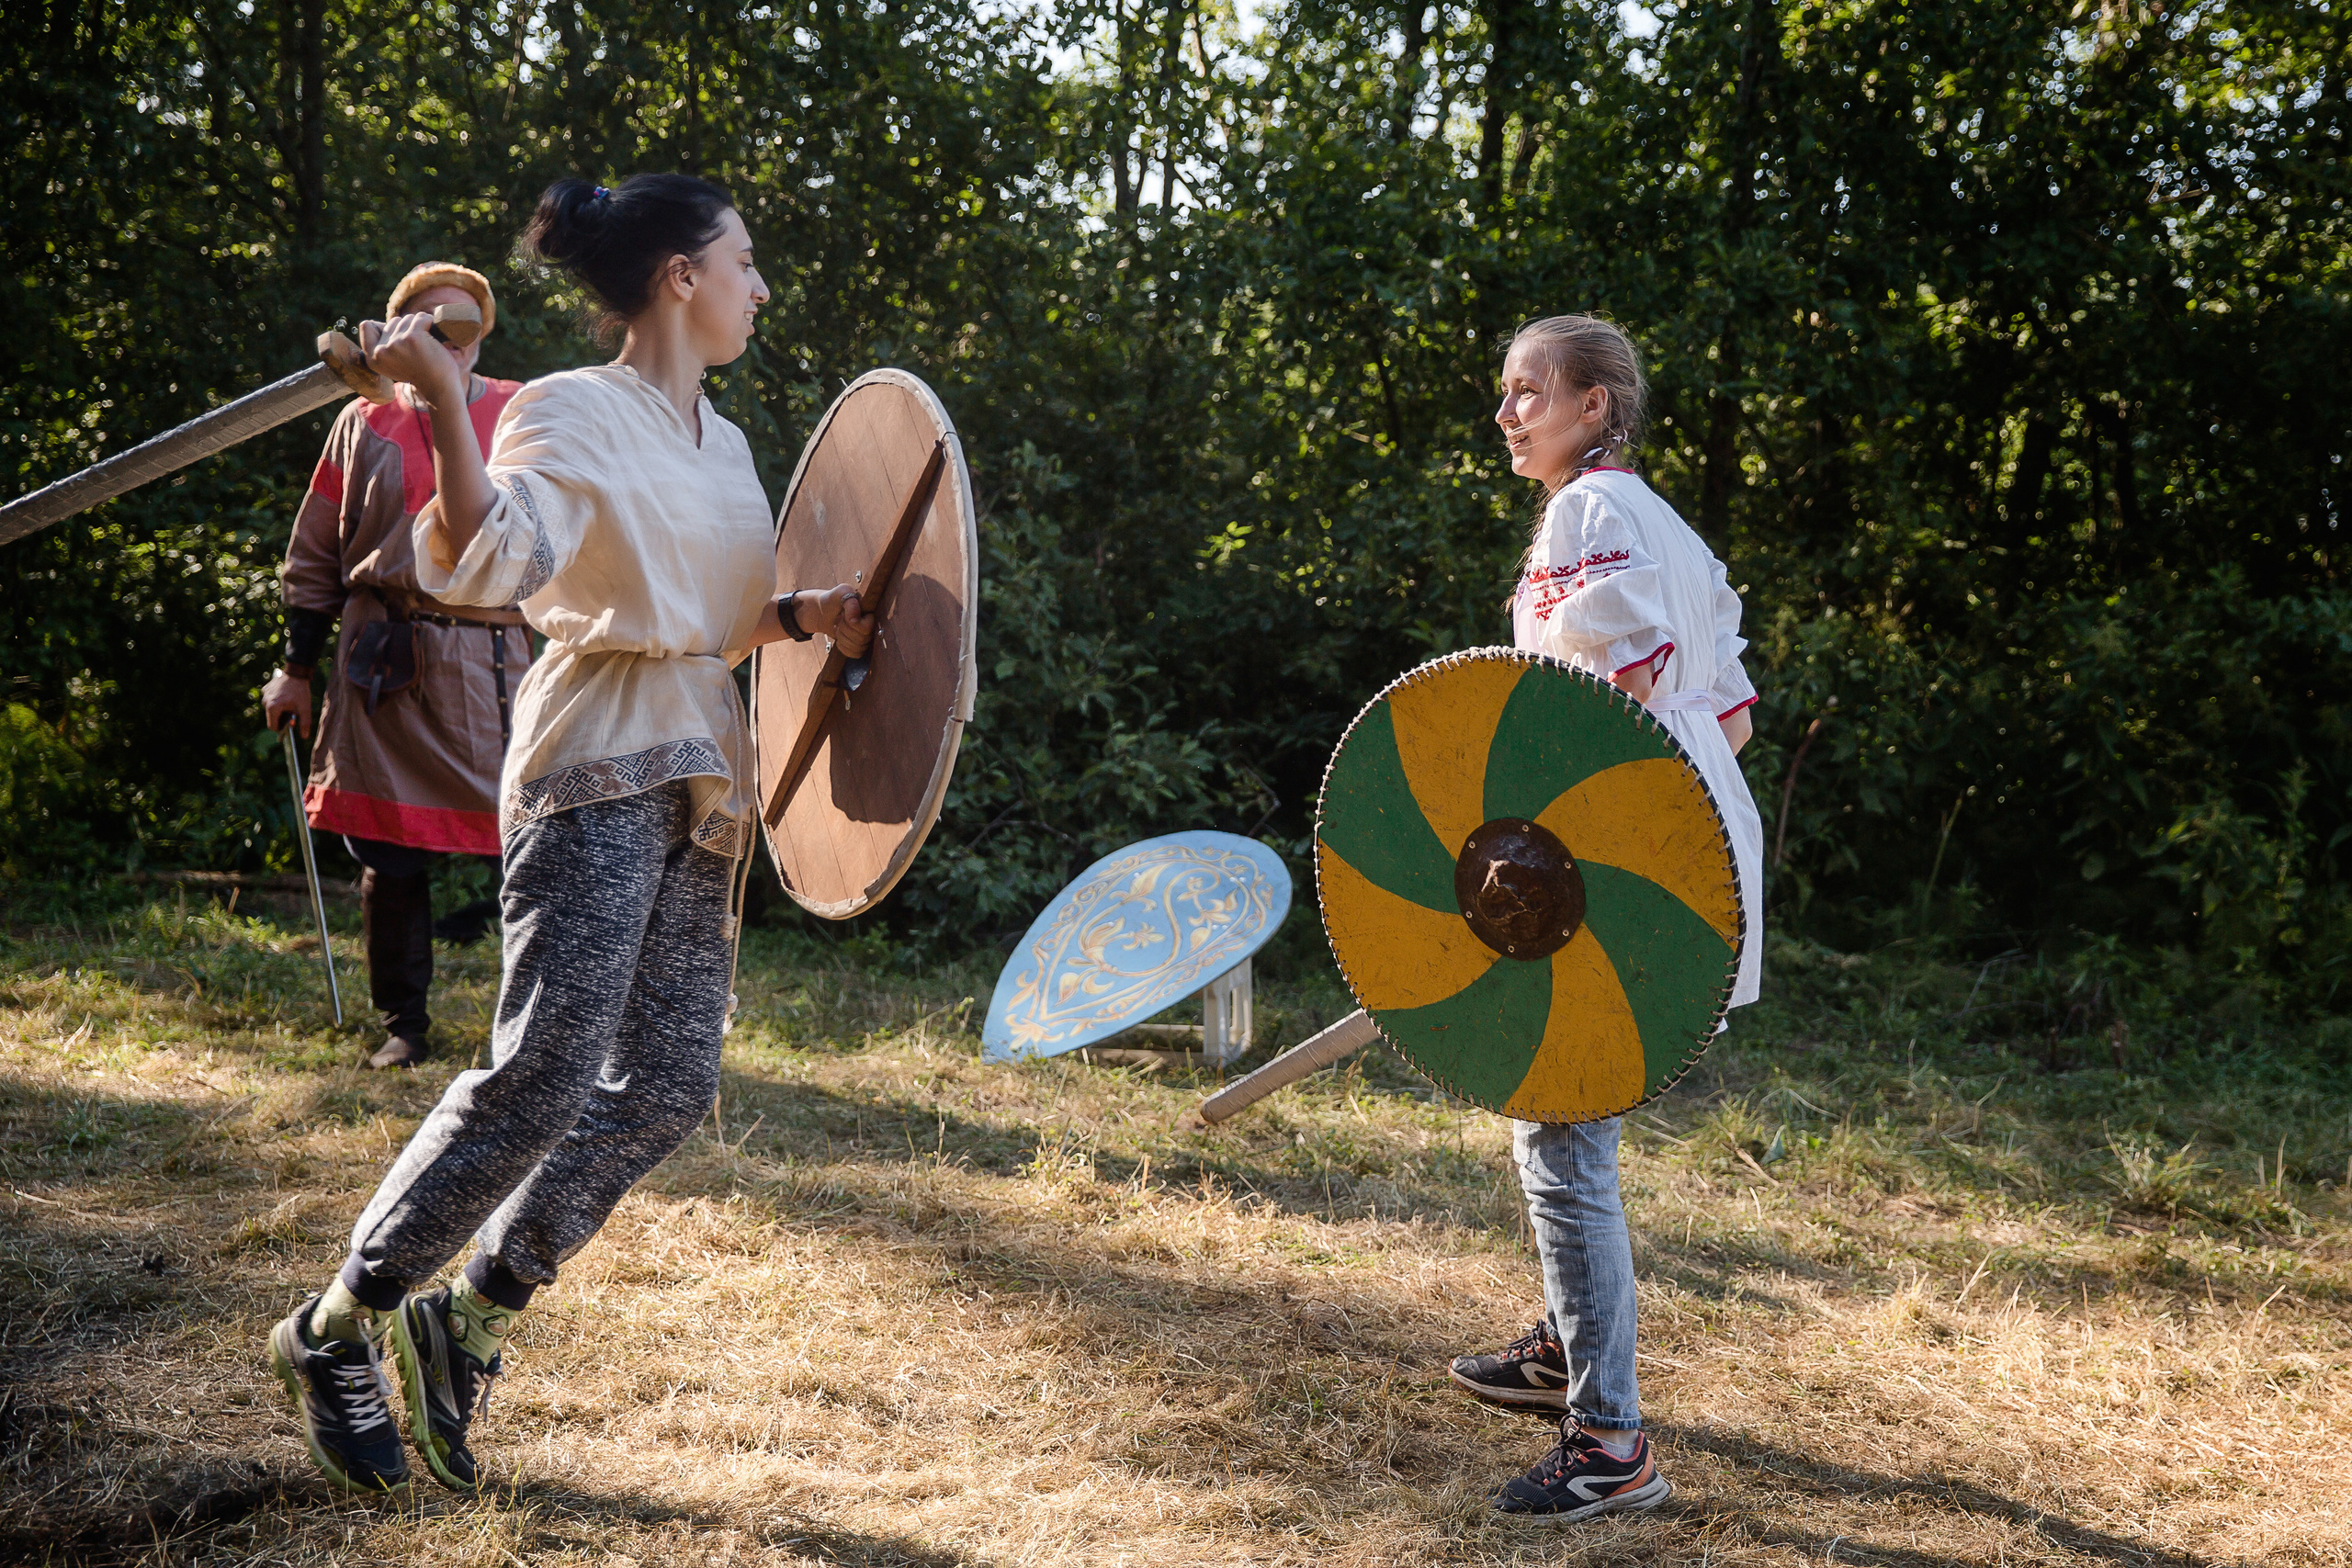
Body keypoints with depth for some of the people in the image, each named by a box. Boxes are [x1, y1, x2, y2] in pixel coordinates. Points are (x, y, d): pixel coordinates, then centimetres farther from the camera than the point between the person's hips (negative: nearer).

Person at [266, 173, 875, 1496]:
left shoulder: (724, 444, 20)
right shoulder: (569, 412, -5)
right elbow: (488, 563, -21)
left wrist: (809, 617, 8)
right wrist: (441, 396, -31)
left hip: (705, 775, 8)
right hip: (600, 765, -8)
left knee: (669, 1086, -1)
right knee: (546, 1072, -15)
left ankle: (470, 1319, 12)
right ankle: (337, 1329, 1)